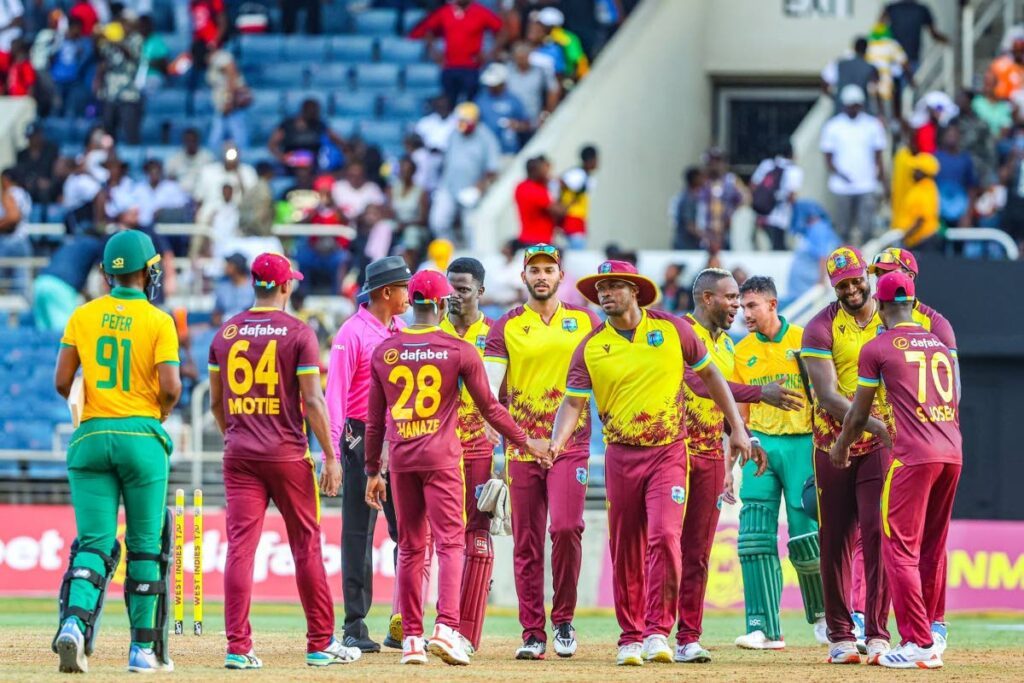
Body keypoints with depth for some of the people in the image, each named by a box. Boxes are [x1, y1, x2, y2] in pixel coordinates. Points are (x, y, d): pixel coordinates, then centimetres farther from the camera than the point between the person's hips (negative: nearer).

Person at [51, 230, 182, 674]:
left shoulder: (83, 316, 4)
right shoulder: (158, 321, -5)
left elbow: (62, 382, 1)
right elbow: (170, 386, -13)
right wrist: (162, 411, 8)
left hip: (91, 437, 2)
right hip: (142, 437, -2)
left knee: (94, 542, 1)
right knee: (145, 546, 8)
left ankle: (75, 622, -25)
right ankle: (144, 648, 11)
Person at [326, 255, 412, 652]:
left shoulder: (403, 332, 13)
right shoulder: (353, 333, -8)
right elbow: (336, 393, -14)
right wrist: (332, 451, -23)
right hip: (363, 438, -6)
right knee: (358, 534, -2)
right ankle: (355, 627, 1)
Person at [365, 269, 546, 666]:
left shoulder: (384, 352, 4)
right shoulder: (460, 350, -4)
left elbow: (375, 419, 8)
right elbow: (489, 407, 0)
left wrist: (372, 471, 15)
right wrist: (524, 442, 12)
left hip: (400, 461, 3)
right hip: (441, 458, -3)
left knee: (410, 548, 10)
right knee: (450, 543, -3)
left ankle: (411, 637, 7)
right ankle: (446, 627, -20)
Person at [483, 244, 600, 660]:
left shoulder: (585, 321, 9)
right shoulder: (506, 327, 7)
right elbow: (490, 388, -2)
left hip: (570, 444, -1)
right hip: (522, 446, 1)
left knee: (566, 528, -16)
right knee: (526, 542, 2)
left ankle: (564, 618, 2)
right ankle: (532, 633, 7)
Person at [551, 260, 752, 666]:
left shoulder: (672, 330, 0)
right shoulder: (590, 348, 1)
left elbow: (710, 375, 10)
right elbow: (573, 403, -4)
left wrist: (737, 429, 9)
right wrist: (557, 443, -24)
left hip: (668, 452, -2)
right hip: (621, 456, 2)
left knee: (664, 537, -17)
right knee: (625, 550, 5)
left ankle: (658, 632, -14)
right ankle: (631, 637, 14)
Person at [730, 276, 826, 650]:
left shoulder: (804, 341, 0)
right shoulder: (742, 352, 11)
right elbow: (738, 413, 14)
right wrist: (729, 466, 10)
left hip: (801, 443, -3)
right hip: (760, 446, 3)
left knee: (806, 539, -7)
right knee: (756, 537, -9)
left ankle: (821, 612, 19)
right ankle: (765, 629, -8)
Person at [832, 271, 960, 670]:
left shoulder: (877, 348, 2)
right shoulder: (939, 345, 18)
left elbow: (858, 414, 9)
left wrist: (841, 447, 29)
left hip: (913, 455, -6)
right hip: (953, 452, 6)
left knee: (900, 547, -2)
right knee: (932, 547, 16)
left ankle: (918, 644, -9)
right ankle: (931, 632, 19)